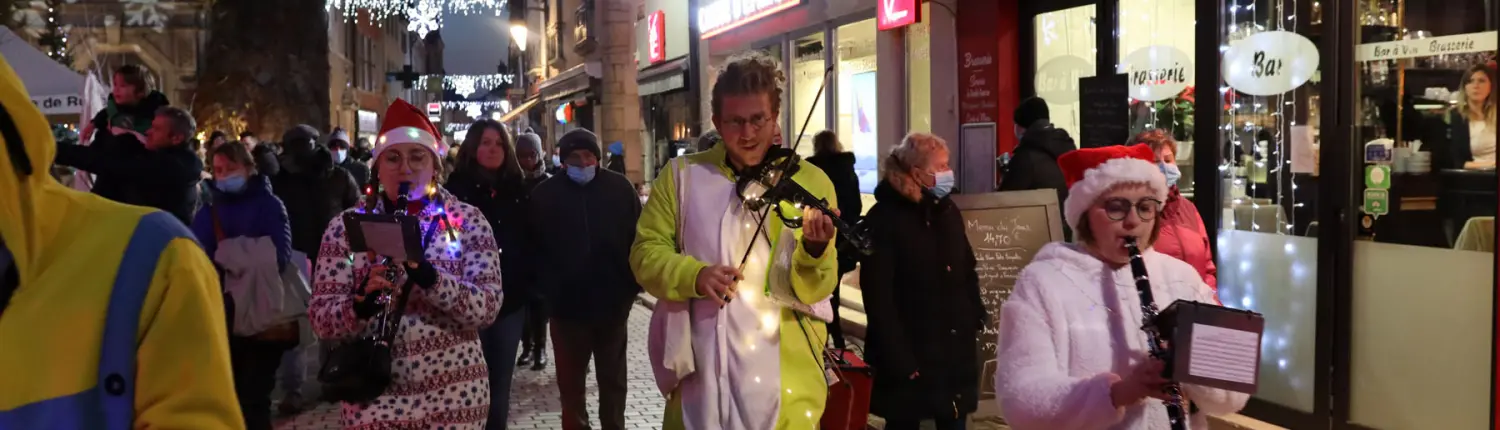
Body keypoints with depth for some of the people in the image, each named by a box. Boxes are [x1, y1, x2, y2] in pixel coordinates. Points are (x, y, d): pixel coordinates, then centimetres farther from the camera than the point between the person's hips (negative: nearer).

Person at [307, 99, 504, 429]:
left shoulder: (467, 220, -1)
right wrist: (361, 305, -24)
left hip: (455, 393, 0)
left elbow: (488, 308, -10)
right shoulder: (346, 227, 1)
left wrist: (430, 278, -25)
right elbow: (320, 319, -3)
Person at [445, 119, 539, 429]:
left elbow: (530, 239, 10)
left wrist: (530, 281, 1)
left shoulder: (517, 188, 8)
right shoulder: (456, 188, -3)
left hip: (511, 296, 3)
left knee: (501, 374, 10)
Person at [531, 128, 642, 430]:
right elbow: (535, 247, 0)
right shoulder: (545, 194, -1)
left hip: (612, 302, 0)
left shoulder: (619, 188, -1)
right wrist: (546, 289, -6)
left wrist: (633, 286, -3)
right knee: (570, 381, 11)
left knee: (613, 379, 15)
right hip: (567, 304, 0)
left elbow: (637, 238, 1)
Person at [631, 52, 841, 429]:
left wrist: (814, 251, -30)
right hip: (699, 372, 1)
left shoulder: (811, 182, -2)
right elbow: (645, 253, 1)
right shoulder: (681, 175, 3)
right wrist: (694, 274, -18)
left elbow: (814, 290, -7)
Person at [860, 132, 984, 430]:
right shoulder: (884, 220, -11)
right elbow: (878, 299, -15)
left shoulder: (948, 210, 11)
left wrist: (975, 319, 7)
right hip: (909, 354, -6)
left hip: (956, 349, 6)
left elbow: (967, 271, 19)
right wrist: (899, 358, -18)